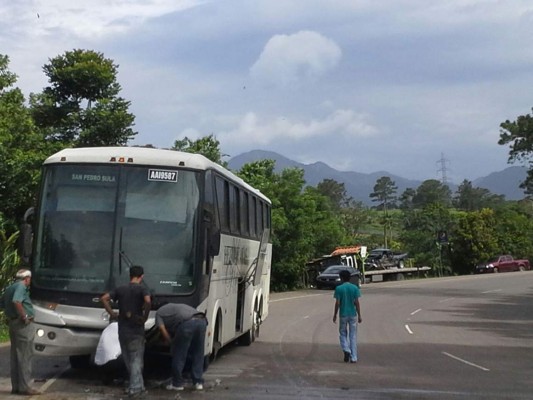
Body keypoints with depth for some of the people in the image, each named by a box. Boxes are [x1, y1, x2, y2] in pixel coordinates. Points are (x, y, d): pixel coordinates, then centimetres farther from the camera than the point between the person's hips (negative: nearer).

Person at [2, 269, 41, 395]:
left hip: (12, 323, 9)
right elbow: (16, 301, -30)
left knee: (15, 355, 13)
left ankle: (15, 386, 18)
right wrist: (24, 316, -22)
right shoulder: (21, 286, -13)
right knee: (25, 355, -5)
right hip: (23, 325, -9)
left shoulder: (10, 288, 15)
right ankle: (24, 387, -4)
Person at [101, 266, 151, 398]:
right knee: (136, 359, 3)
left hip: (122, 330, 4)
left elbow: (104, 298, 3)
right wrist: (145, 317, -12)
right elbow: (148, 302, -24)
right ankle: (134, 388, 0)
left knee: (128, 359, 15)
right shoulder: (142, 288, -7)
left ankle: (138, 386, 23)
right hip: (136, 330, -4)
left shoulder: (120, 289, 7)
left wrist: (112, 313, 6)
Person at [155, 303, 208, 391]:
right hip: (202, 320, 6)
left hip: (187, 323, -6)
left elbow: (163, 330, 11)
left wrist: (172, 343, 22)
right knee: (198, 354, 19)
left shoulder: (159, 313, 27)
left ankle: (177, 383, 18)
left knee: (178, 355, 10)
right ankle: (198, 382, 21)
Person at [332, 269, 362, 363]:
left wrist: (335, 315, 2)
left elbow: (337, 303, -7)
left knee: (343, 334, 14)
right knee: (353, 336, 7)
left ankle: (346, 350, -8)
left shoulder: (339, 288, -6)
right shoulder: (355, 288, -1)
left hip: (343, 314, -1)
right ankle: (353, 357, 4)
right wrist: (359, 315, 2)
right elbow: (357, 303, -3)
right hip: (353, 314, 2)